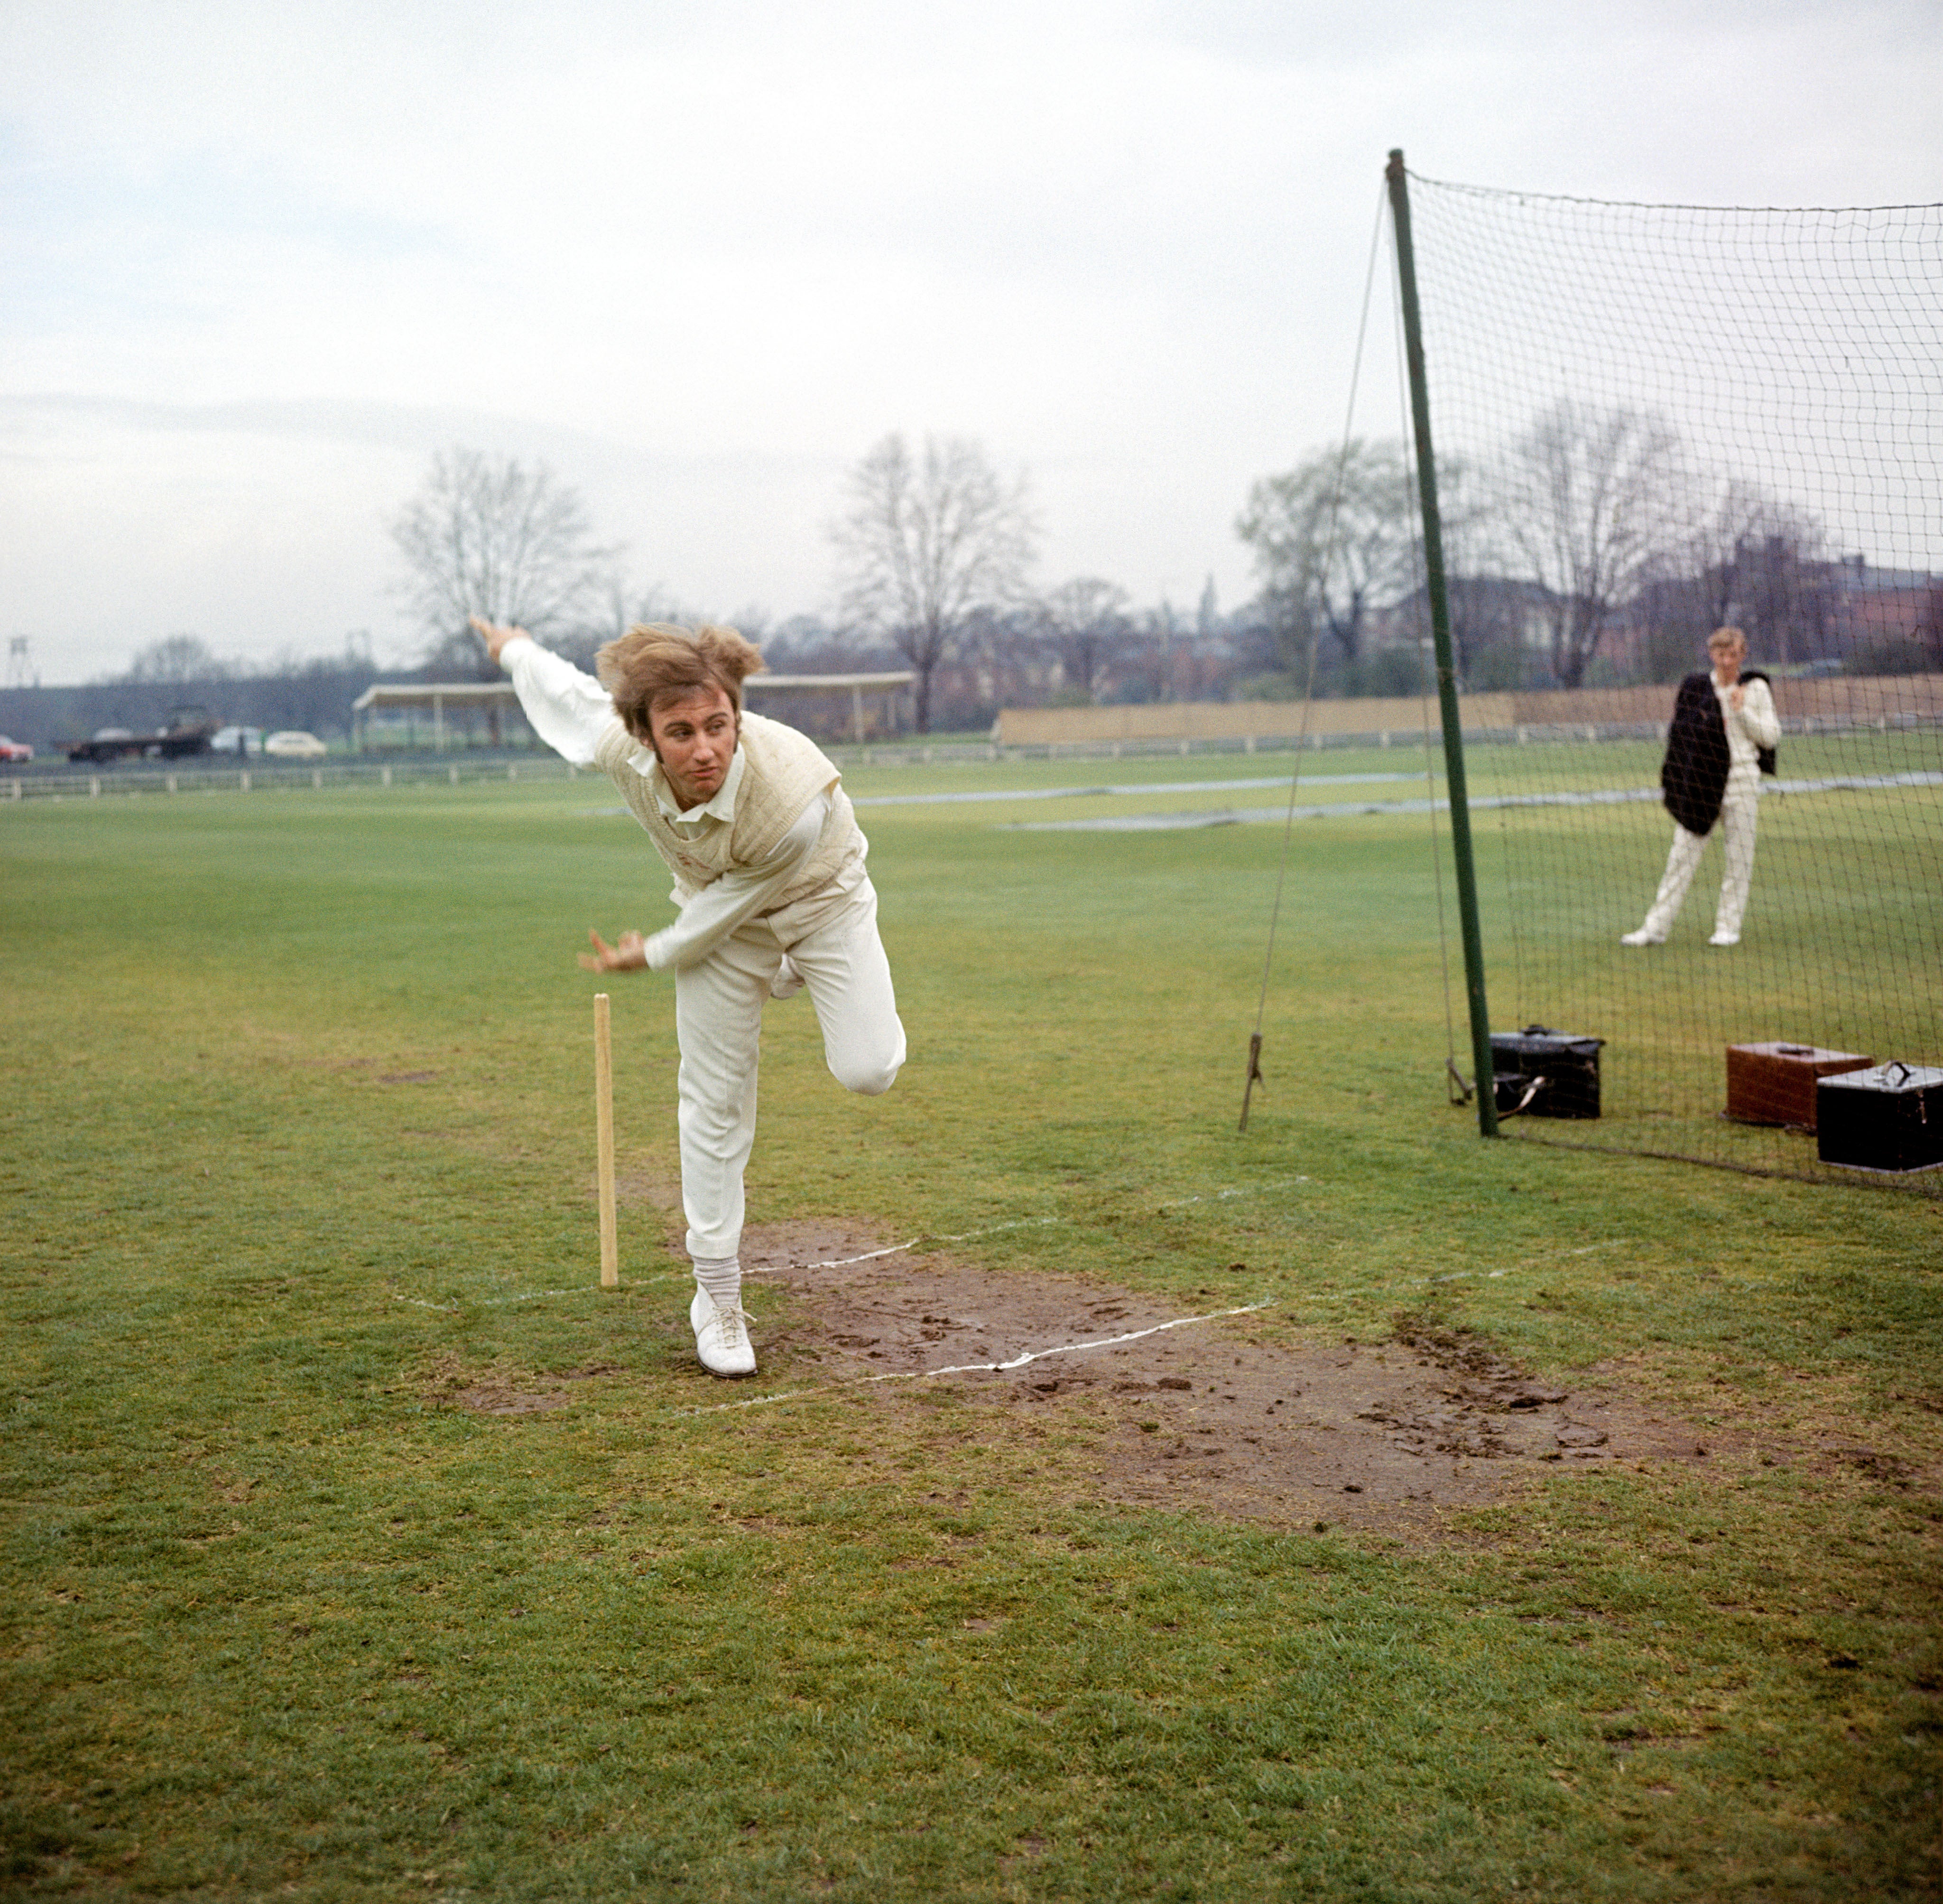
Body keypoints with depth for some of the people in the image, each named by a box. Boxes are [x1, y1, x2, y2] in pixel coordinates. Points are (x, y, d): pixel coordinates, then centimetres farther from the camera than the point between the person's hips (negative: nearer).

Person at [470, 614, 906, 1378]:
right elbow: (567, 690, -7)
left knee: (867, 1069, -17)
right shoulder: (620, 749, -32)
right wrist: (515, 649, 13)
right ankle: (718, 1299, 17)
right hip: (719, 911, 2)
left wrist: (653, 954, -11)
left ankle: (797, 974, 18)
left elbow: (726, 909, -26)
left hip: (820, 896, -2)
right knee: (714, 1105, 2)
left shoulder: (796, 798, -42)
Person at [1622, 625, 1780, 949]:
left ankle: (1729, 927, 13)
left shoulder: (1755, 688, 4)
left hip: (1742, 780, -1)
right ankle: (1656, 927, 2)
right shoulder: (1694, 687, 6)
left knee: (1739, 856, 2)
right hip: (1700, 782, 1)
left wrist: (1743, 712, -10)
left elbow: (1771, 737, 2)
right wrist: (1673, 781, 6)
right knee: (1683, 855, 0)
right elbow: (1679, 734, 10)